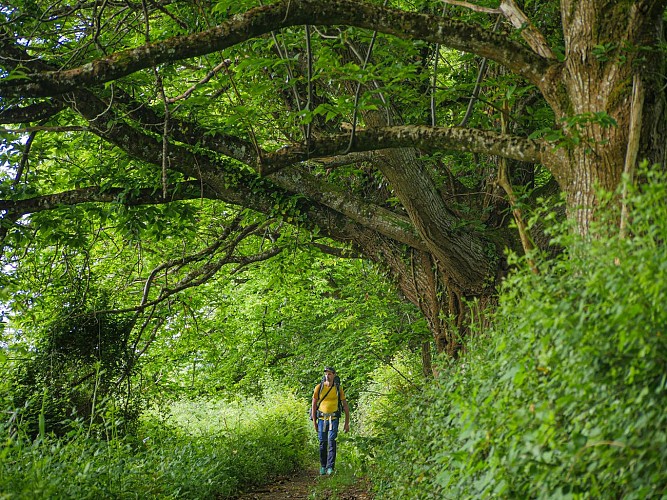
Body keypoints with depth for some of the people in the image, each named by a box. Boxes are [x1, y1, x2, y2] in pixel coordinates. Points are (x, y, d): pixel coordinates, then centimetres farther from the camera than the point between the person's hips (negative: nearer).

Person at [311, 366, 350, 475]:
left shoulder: (338, 388, 0)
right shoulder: (319, 387, 0)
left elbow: (345, 406, 5)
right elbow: (314, 404, 5)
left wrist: (347, 423, 2)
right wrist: (314, 421, 0)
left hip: (333, 418, -1)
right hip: (322, 418, 1)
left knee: (331, 442, -12)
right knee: (322, 443, 5)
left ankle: (330, 467, -11)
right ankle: (323, 466, 18)